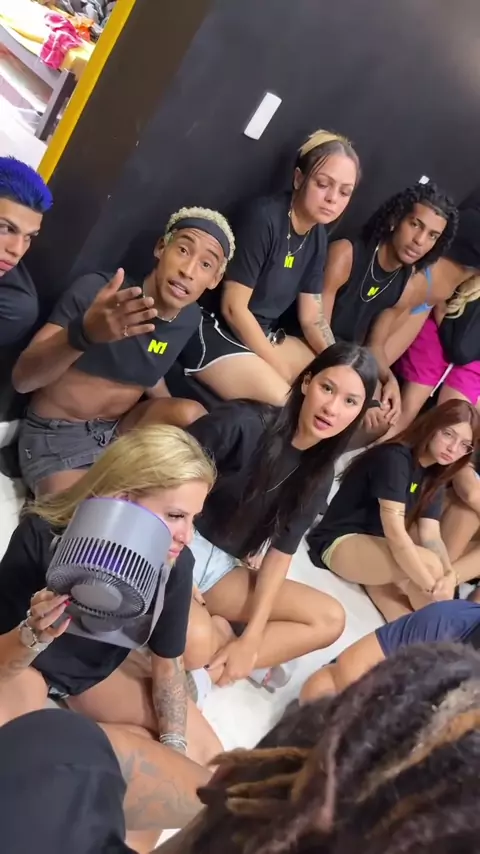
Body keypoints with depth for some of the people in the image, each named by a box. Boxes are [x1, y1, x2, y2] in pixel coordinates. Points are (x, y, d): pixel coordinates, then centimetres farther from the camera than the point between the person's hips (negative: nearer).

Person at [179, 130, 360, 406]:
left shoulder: (318, 237, 2)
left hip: (263, 334, 8)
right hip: (214, 331, -8)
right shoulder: (265, 218, -20)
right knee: (284, 405, -24)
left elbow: (312, 318, 6)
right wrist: (281, 371, -17)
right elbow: (233, 308, -20)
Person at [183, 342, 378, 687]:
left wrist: (251, 639, -8)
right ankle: (219, 638, -2)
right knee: (194, 638, -36)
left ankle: (212, 665, -12)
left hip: (222, 567, 7)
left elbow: (280, 554, 2)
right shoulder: (244, 423, -17)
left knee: (330, 619, -5)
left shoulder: (317, 476, 2)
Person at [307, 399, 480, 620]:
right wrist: (433, 587, -31)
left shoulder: (434, 478, 5)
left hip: (377, 547, 8)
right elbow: (395, 532, -28)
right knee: (430, 564, -25)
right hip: (339, 544, -8)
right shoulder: (394, 458, -20)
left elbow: (431, 536, -6)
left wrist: (451, 575, -25)